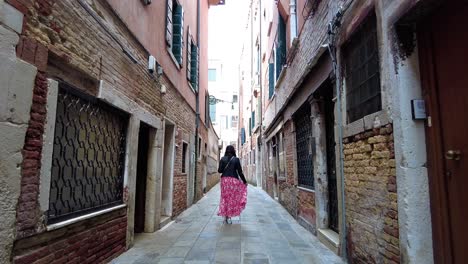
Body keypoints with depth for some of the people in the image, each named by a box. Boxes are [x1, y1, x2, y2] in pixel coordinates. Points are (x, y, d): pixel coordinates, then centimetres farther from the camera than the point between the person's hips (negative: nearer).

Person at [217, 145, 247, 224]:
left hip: (224, 180, 2)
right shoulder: (236, 159, -2)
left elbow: (219, 170, -2)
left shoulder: (223, 159, 3)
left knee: (225, 197, 10)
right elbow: (240, 172, -4)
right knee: (232, 198, 6)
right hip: (233, 180, -2)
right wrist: (244, 181, 4)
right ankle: (229, 216, 4)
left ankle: (225, 216, 13)